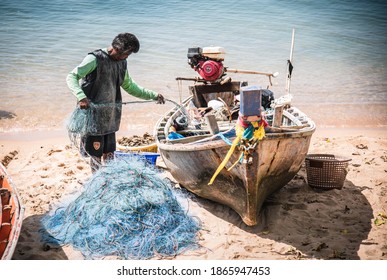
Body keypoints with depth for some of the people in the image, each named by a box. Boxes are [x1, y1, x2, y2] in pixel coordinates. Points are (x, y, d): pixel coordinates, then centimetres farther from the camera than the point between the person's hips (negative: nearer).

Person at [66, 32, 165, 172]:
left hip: (111, 117, 7)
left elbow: (129, 86, 25)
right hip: (94, 114, -6)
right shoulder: (95, 59, -11)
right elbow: (71, 77, -16)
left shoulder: (121, 63, 12)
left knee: (109, 154, 11)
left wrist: (153, 95, 19)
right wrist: (81, 96, -34)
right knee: (96, 154, -1)